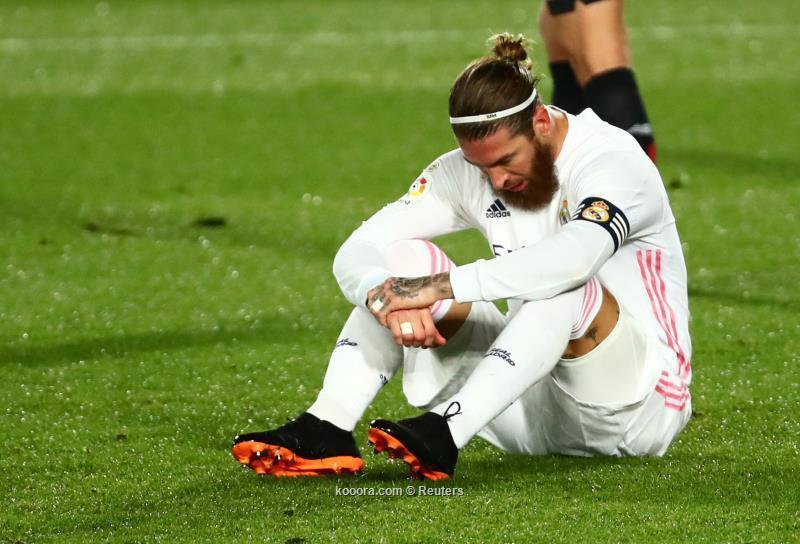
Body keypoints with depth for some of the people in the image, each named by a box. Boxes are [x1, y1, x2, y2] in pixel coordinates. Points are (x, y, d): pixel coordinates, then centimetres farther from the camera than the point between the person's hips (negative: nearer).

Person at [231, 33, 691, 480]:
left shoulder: (612, 159, -20)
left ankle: (444, 436, -44)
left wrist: (438, 287, -42)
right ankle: (326, 430, -26)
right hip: (535, 410, 5)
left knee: (562, 284, -35)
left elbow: (576, 255, -42)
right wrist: (387, 300, -31)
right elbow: (357, 252, -7)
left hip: (638, 406, -5)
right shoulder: (467, 171, -2)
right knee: (407, 254, -10)